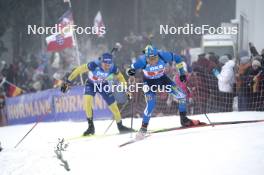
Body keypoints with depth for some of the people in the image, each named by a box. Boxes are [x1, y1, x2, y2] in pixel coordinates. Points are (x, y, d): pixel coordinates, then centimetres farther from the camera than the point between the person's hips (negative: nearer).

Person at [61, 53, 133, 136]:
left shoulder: (113, 68, -27)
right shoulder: (94, 65, -37)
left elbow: (120, 77, -7)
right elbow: (79, 70, -32)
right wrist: (68, 82, -31)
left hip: (103, 85, 2)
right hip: (91, 84, -2)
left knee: (113, 105, 1)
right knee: (87, 101, -27)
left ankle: (120, 126, 25)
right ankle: (91, 126, -13)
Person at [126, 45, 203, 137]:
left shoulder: (163, 56, -30)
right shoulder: (142, 61, -33)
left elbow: (177, 58, -11)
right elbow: (130, 69, -22)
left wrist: (182, 72, -9)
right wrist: (130, 71, -45)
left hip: (162, 79, 3)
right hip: (150, 82, -3)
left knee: (181, 95, -3)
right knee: (151, 104, -22)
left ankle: (184, 120, 17)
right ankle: (143, 128, -6)